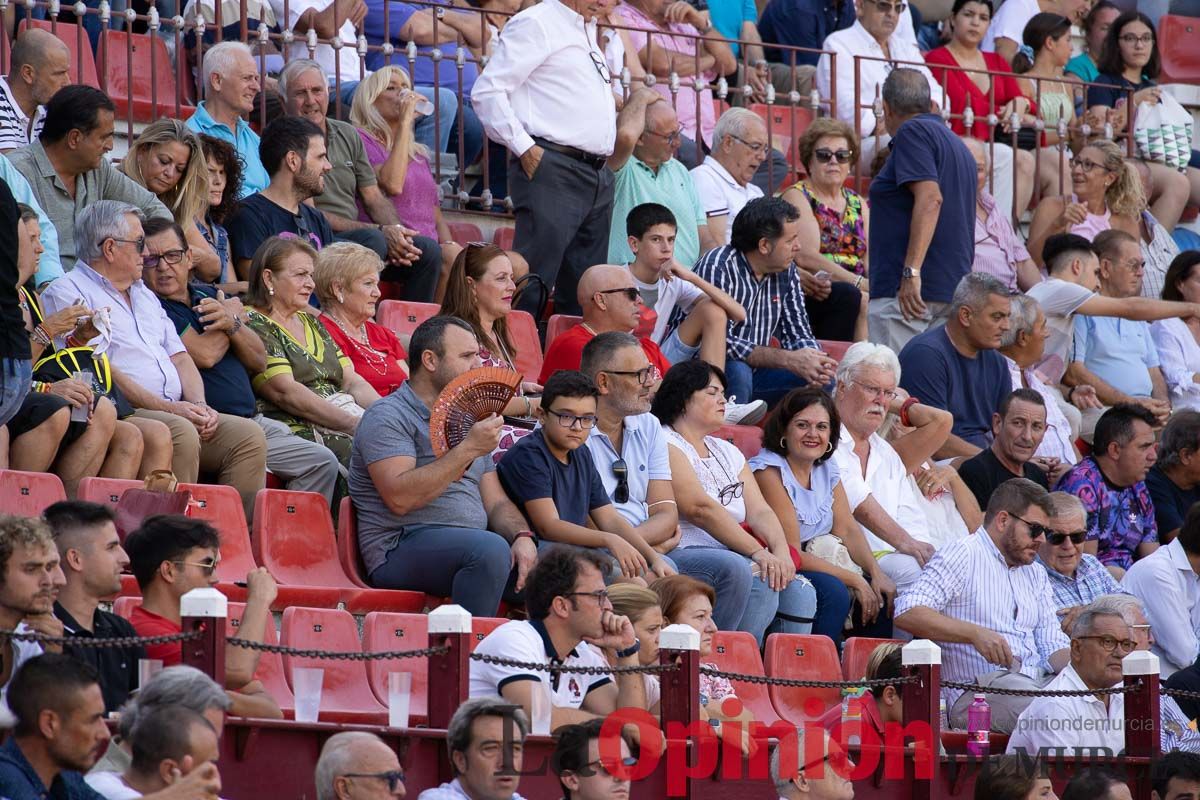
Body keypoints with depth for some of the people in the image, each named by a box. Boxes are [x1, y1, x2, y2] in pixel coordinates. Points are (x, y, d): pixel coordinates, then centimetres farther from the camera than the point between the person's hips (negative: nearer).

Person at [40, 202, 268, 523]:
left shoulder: (144, 295, 28)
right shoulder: (68, 293, -1)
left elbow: (180, 357, 22)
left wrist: (199, 406, 0)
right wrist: (167, 408, -16)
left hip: (176, 410, 8)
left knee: (248, 435, -11)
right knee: (181, 433, -35)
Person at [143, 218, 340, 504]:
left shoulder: (208, 296, 19)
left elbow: (259, 362, 14)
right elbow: (205, 354, -16)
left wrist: (232, 323, -7)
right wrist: (234, 315, 4)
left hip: (253, 419, 8)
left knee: (322, 462, -2)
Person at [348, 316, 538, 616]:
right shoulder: (388, 416, -3)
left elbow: (496, 503, 19)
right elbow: (400, 498, -18)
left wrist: (522, 537, -4)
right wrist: (467, 450, -17)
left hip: (470, 547, 8)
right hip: (402, 546, -8)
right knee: (491, 549, -35)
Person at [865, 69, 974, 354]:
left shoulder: (912, 132, -5)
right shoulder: (956, 143, 23)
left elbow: (930, 198, -18)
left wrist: (911, 271, -22)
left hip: (906, 290, -9)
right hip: (953, 289, 9)